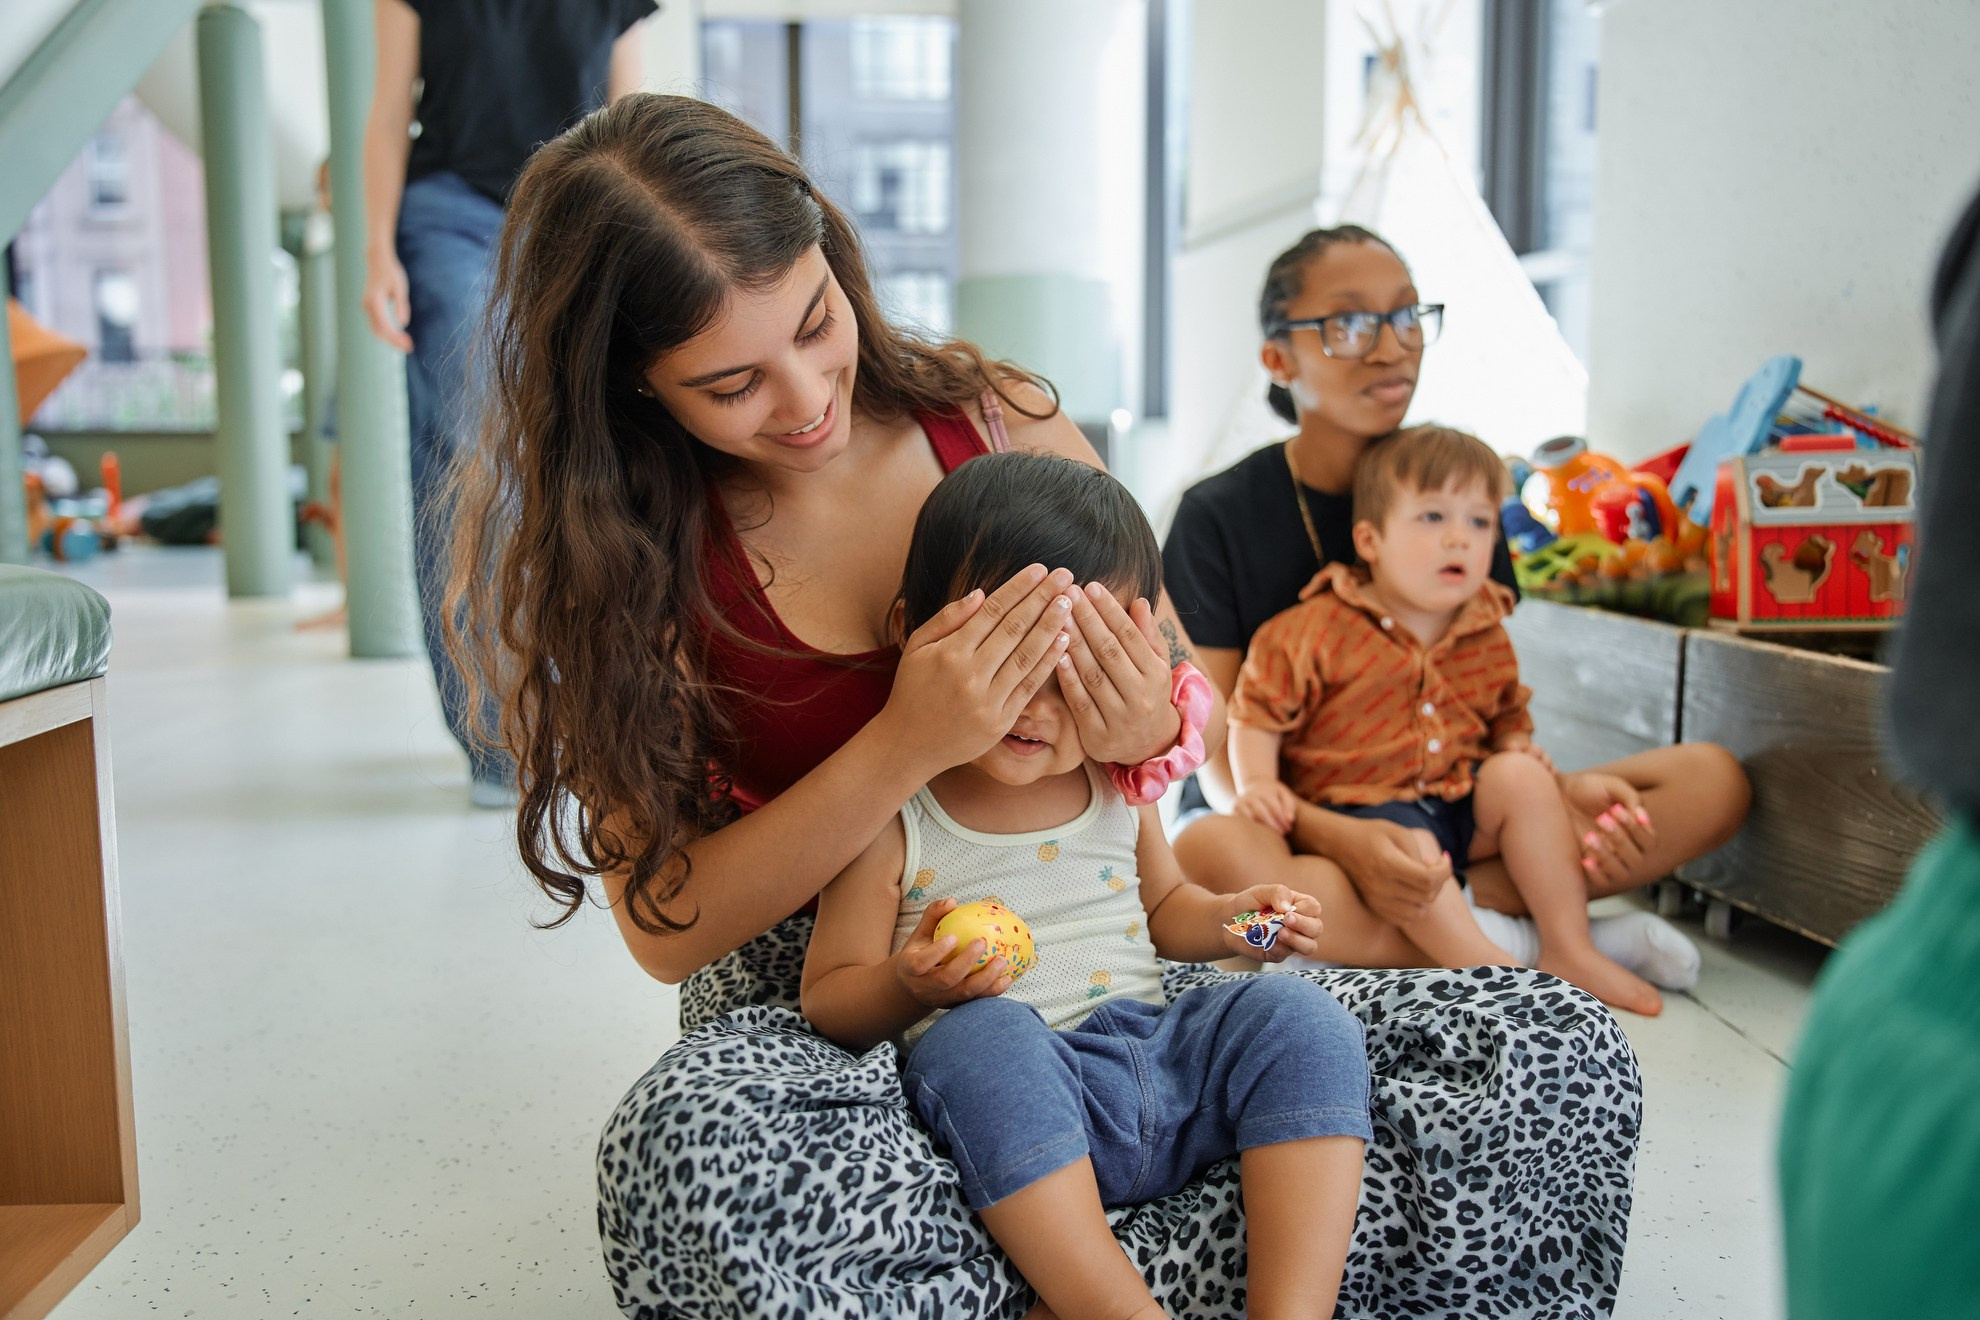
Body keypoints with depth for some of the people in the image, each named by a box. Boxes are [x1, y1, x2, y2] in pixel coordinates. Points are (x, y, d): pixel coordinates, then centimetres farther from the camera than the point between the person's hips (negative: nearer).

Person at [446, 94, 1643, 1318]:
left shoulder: (1003, 422, -2)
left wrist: (1152, 733, -18)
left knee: (1561, 1049, -14)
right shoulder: (619, 558, -6)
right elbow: (668, 926, -10)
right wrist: (904, 749, -24)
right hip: (813, 1012, -2)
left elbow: (1196, 713, 8)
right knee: (696, 1147, -40)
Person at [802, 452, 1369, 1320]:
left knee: (1299, 1016, -18)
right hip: (1009, 1107, -4)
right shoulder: (892, 820, -4)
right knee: (982, 1033, -36)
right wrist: (911, 985, -24)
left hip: (1159, 1052, 5)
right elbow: (827, 999, -1)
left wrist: (1228, 921, 5)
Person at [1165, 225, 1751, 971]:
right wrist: (1341, 839, -30)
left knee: (1714, 779, -12)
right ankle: (1530, 943, -22)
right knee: (1210, 854, -40)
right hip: (1287, 818, -4)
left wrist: (1560, 789, -16)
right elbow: (1222, 756, -11)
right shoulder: (1218, 516, -7)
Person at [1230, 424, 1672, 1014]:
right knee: (1408, 850, -34)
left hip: (1462, 805, 5)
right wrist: (1257, 783, -20)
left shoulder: (1486, 636, 9)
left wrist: (1516, 746, 1)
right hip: (1364, 807, -5)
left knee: (1523, 776, -18)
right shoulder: (1317, 629, -10)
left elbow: (1507, 716, 24)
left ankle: (1569, 950, -13)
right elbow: (1256, 712, -6)